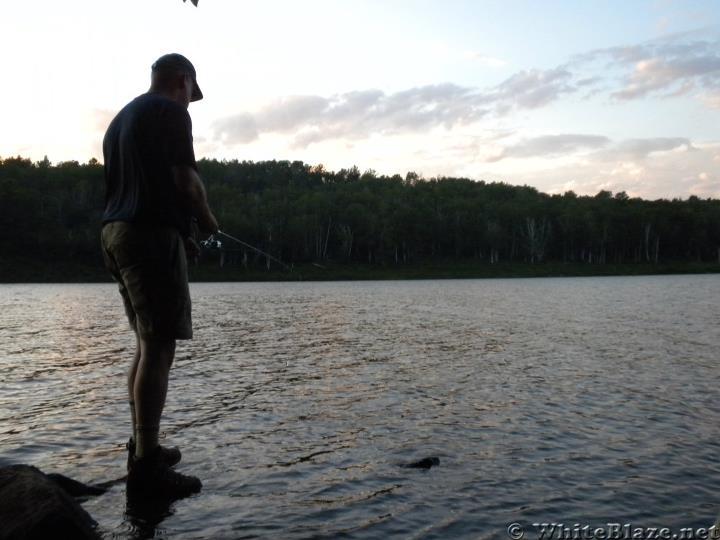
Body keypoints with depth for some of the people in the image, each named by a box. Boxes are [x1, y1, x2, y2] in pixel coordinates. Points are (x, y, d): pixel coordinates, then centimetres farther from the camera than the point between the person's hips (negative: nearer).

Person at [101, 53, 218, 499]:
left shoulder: (121, 118, 24)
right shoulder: (170, 112, -4)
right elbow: (185, 178, -14)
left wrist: (183, 232, 21)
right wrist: (207, 219, 5)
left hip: (117, 233, 10)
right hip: (153, 235, -10)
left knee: (148, 345, 15)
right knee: (159, 348, -9)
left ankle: (143, 447, 21)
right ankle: (146, 465, -8)